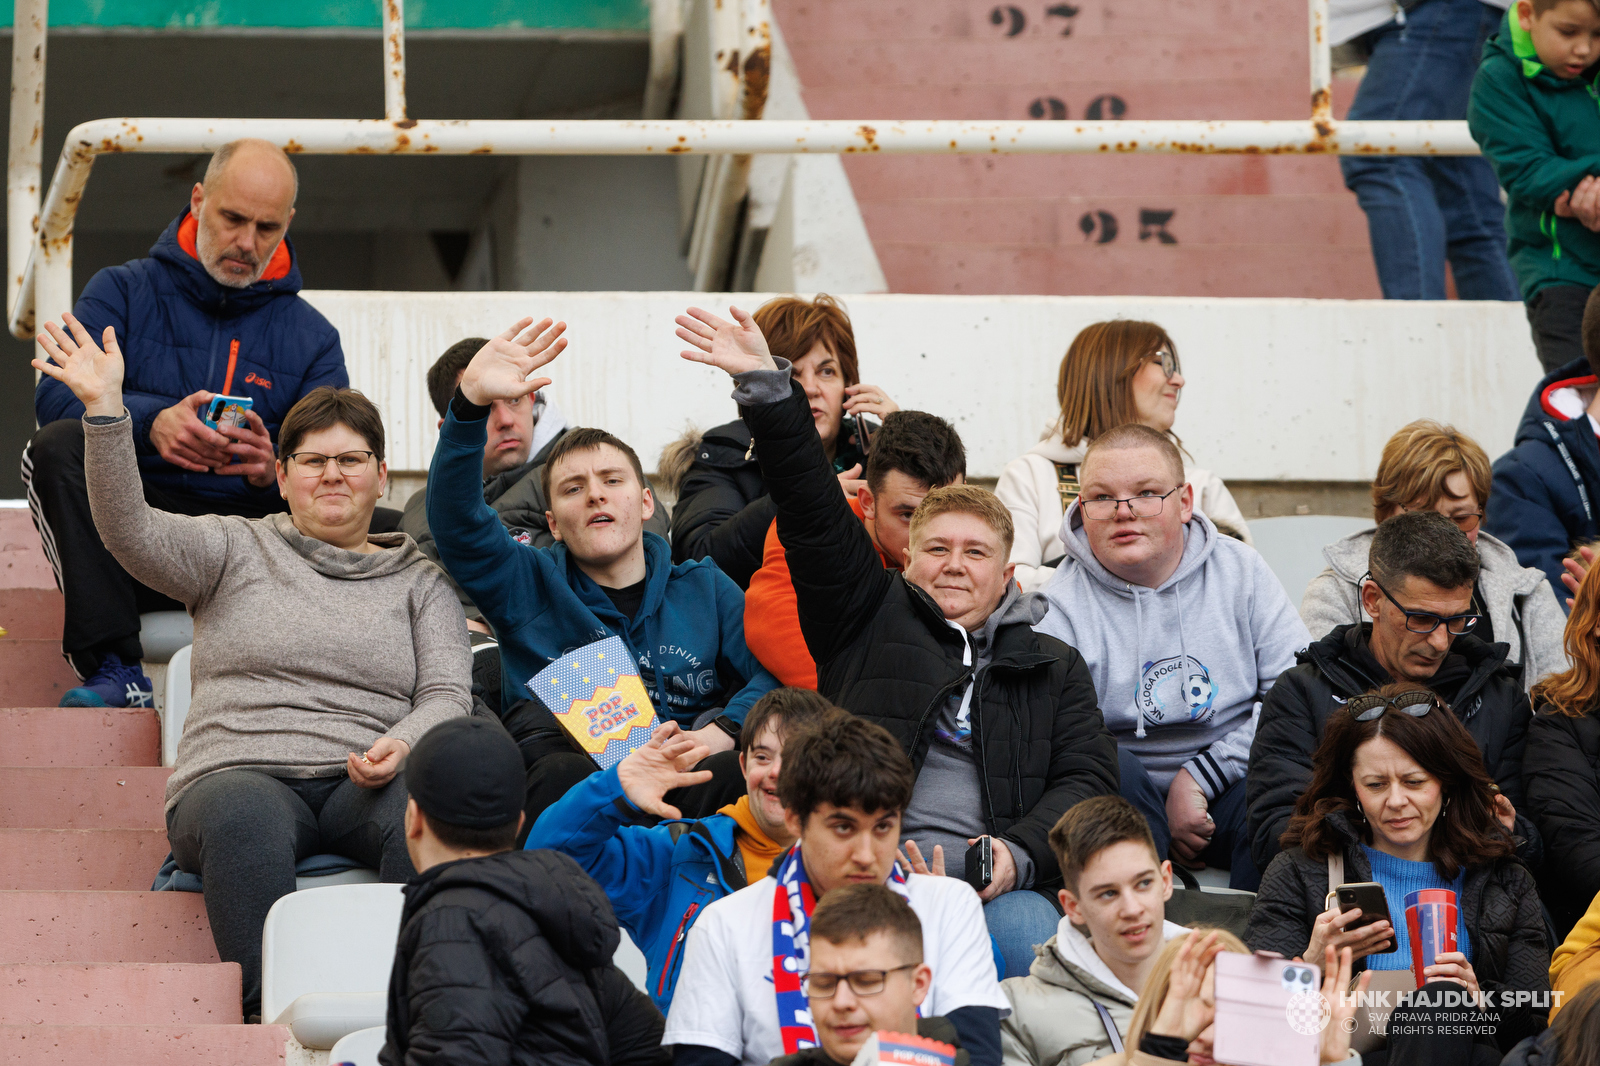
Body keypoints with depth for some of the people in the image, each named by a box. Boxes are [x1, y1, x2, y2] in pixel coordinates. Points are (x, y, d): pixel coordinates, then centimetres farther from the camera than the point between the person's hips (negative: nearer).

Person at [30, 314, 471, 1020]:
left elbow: (447, 695, 11)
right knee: (246, 818, -39)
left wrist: (402, 746, -14)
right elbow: (131, 532, 0)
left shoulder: (420, 581, 22)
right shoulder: (235, 551, 18)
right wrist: (104, 409, -13)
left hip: (364, 785, 1)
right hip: (240, 774, -1)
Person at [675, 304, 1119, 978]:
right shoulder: (873, 617, 23)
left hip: (997, 882, 2)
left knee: (1031, 932, -33)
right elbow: (813, 511, 13)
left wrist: (1020, 852, -8)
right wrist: (765, 386, 2)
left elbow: (1088, 777, 14)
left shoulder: (1053, 667, 26)